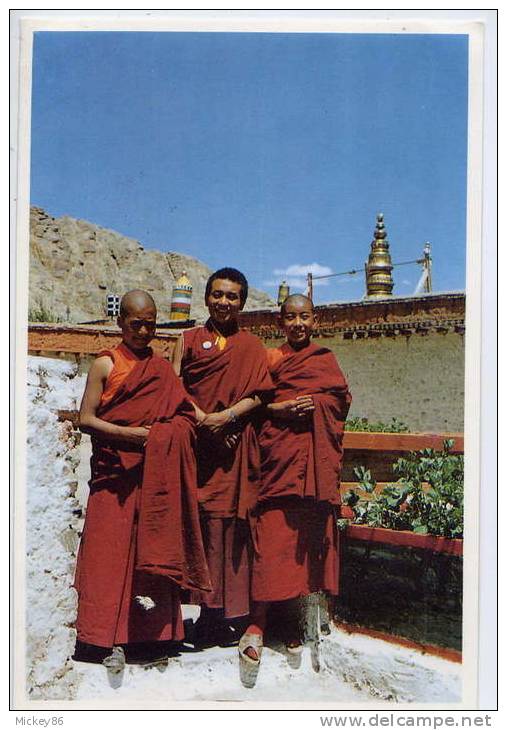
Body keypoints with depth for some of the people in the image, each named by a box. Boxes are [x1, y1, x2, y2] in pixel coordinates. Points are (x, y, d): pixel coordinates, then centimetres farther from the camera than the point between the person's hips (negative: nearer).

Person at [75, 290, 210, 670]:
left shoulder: (162, 367, 13)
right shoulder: (105, 365, 3)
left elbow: (184, 412, 12)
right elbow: (86, 418, -3)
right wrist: (128, 433, -14)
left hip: (155, 474, 3)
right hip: (114, 473, -3)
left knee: (152, 547, -6)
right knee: (112, 550, -3)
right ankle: (115, 640, 1)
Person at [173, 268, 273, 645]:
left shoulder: (252, 346, 14)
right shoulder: (190, 339, 14)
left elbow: (258, 395, 4)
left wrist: (226, 416, -11)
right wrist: (202, 419, -10)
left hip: (235, 447, 0)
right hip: (196, 443, 0)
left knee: (228, 522, -4)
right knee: (194, 521, -6)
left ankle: (223, 613, 2)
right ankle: (209, 612, 1)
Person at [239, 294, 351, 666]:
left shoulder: (325, 359, 17)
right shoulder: (270, 358, 12)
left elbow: (341, 398, 9)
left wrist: (314, 403, -8)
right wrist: (279, 408, -12)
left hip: (316, 457, 2)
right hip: (279, 452, -2)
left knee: (310, 534, 1)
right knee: (272, 532, -10)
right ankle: (258, 621, -8)